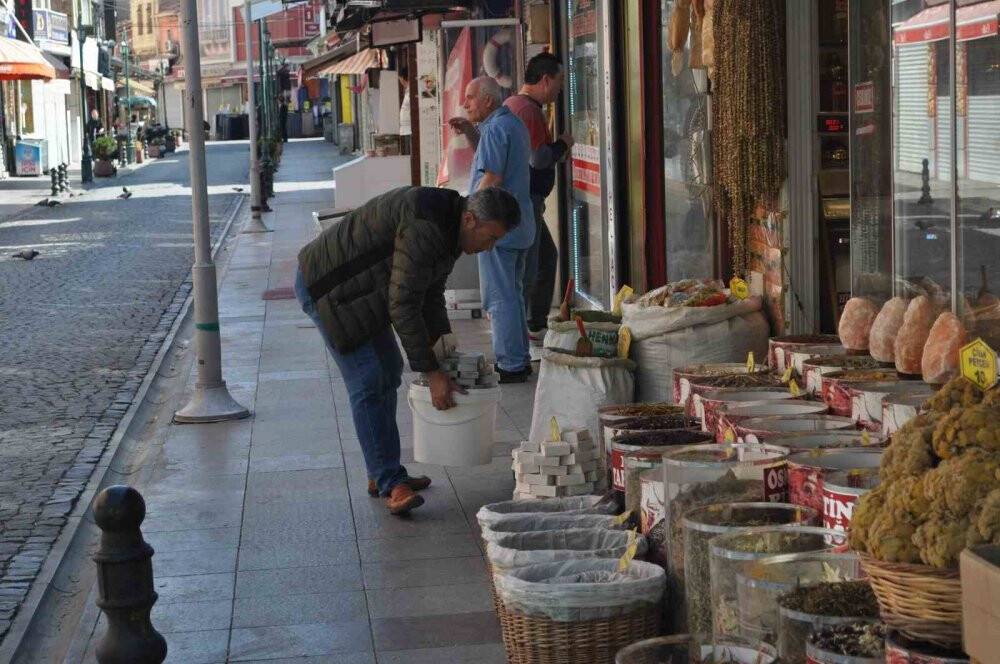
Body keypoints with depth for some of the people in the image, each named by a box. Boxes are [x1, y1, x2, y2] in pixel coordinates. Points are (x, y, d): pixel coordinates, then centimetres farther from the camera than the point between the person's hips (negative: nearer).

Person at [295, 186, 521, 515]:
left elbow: (431, 293, 12)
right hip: (326, 287, -11)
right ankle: (390, 483, -12)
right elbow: (403, 306, -29)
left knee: (388, 372, 13)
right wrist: (433, 373, -25)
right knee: (368, 382, -14)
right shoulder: (424, 228, -30)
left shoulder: (448, 227, 2)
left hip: (358, 290, 11)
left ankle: (382, 474, 21)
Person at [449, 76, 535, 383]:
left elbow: (492, 177, -23)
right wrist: (470, 132, 14)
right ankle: (520, 360, 24)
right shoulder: (514, 123, 15)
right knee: (513, 294, 18)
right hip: (520, 225, 10)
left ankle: (511, 366, -5)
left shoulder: (496, 128, -16)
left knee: (499, 298, -6)